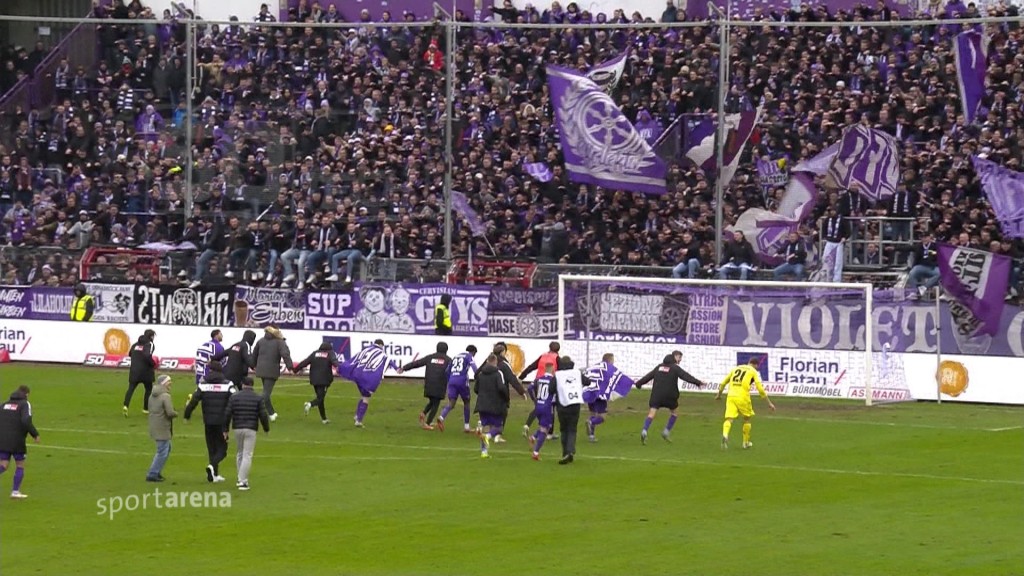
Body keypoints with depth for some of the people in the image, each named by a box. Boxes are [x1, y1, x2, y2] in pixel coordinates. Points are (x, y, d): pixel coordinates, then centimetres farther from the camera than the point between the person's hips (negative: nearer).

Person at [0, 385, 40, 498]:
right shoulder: (25, 404, -4)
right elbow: (26, 421, -20)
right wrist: (35, 434, -10)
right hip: (16, 442, -5)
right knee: (20, 466, 12)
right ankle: (15, 492, 11)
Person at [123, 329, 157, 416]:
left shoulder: (136, 344, 11)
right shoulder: (150, 344, -9)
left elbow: (130, 354, 19)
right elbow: (147, 356, -24)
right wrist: (153, 364, -9)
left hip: (134, 370, 4)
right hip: (145, 371, -4)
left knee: (131, 388, 1)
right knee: (149, 389, 14)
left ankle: (125, 405, -21)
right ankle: (146, 408, 17)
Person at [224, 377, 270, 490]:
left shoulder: (234, 397, 3)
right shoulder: (259, 398, -1)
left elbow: (227, 414, 1)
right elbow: (263, 415, -4)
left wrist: (226, 430, 8)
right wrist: (266, 429, 11)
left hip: (237, 429, 2)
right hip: (251, 430, -2)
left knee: (239, 454, 18)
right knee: (247, 456, -2)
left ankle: (241, 479, 19)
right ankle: (243, 481, -10)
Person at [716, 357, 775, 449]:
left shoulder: (736, 368, 21)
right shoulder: (753, 372, 8)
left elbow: (723, 383, 25)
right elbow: (760, 389, 1)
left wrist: (719, 394, 42)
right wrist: (769, 403, 6)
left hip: (731, 396, 3)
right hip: (743, 397, -3)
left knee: (729, 419, -6)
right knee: (747, 418, 19)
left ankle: (725, 435, -36)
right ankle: (746, 442, 27)